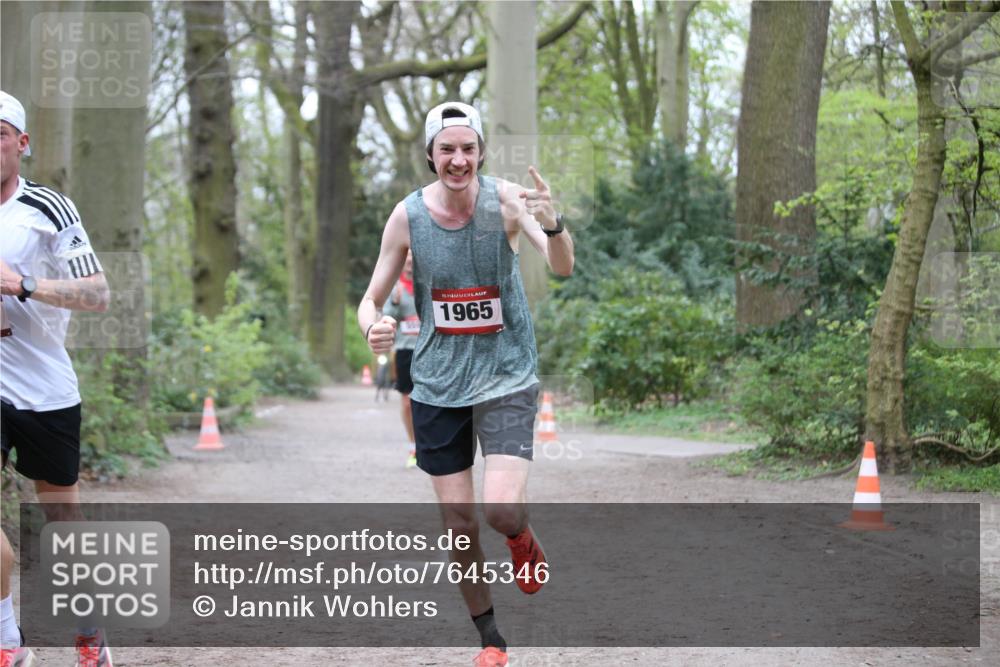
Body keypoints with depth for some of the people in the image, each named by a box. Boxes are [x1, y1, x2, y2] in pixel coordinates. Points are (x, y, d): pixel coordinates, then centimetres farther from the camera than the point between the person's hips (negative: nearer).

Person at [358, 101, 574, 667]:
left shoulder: (506, 199, -14)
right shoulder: (408, 215, -7)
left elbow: (562, 267, -28)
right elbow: (372, 300, 1)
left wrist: (553, 224, -50)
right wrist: (374, 327, -23)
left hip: (507, 378, -2)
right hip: (438, 385, 3)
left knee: (504, 511, -19)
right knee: (460, 526, 6)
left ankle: (523, 539, 19)